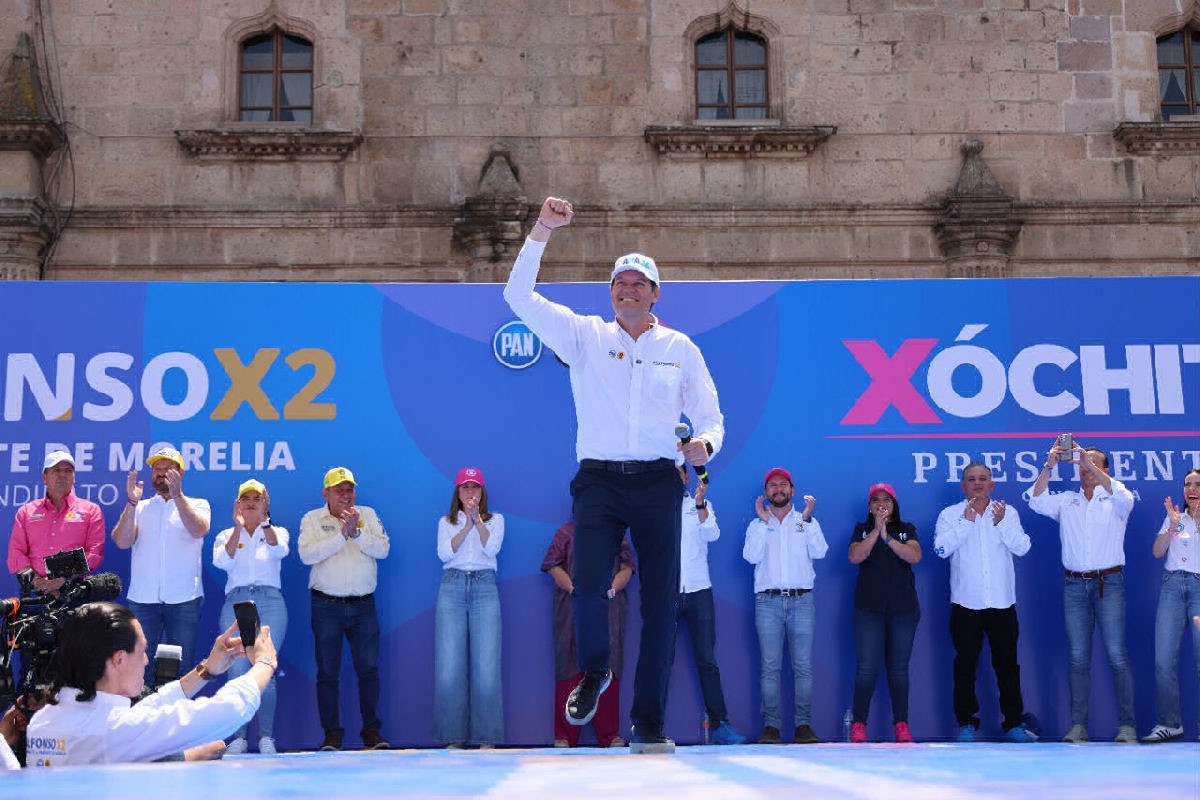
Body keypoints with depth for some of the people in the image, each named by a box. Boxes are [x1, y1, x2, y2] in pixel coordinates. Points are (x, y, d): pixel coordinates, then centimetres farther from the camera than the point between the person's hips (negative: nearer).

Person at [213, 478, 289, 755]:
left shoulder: (277, 531, 15)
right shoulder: (226, 535, 16)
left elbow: (279, 551, -9)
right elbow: (222, 561, -5)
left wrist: (265, 521, -18)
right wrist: (238, 527, -12)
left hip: (270, 603, -1)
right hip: (236, 602, 1)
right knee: (237, 672, -7)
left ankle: (266, 737, -2)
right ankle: (238, 737, -1)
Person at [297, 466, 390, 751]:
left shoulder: (368, 515, 8)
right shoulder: (312, 519, 2)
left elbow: (383, 548, -4)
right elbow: (307, 554, -13)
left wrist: (357, 533, -17)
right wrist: (342, 535, -16)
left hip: (364, 604, 1)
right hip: (327, 606, -1)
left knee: (368, 668, 2)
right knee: (328, 672, 1)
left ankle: (372, 730, 10)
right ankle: (332, 734, 8)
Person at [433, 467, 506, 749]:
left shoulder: (495, 520, 17)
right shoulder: (446, 522, 19)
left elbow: (492, 548, -2)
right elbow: (444, 553, 1)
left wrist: (477, 520, -13)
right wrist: (467, 525, -9)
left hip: (484, 587, -1)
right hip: (452, 587, 1)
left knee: (486, 662, -10)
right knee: (449, 664, -7)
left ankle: (486, 736, -7)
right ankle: (454, 736, -3)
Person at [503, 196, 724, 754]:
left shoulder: (680, 348, 13)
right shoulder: (584, 336, 10)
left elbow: (710, 416, 15)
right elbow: (519, 296, 2)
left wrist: (704, 443, -8)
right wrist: (541, 232, -6)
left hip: (658, 482, 1)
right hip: (599, 479, -1)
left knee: (660, 602, -3)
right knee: (589, 583, -19)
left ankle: (649, 724, 6)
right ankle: (594, 672, 12)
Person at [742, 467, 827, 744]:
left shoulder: (807, 522, 15)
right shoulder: (757, 525, 15)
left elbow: (819, 552, -1)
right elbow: (751, 556, -3)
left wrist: (807, 518, -7)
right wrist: (764, 521, -6)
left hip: (802, 599, 0)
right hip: (768, 600, 0)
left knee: (803, 666, -5)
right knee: (769, 667, -5)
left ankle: (804, 725, -4)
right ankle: (771, 725, -4)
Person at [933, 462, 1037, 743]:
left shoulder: (1007, 512, 8)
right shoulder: (950, 515, 3)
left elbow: (1022, 547, -3)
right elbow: (941, 548, -10)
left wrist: (1000, 523, -15)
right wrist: (966, 521, -15)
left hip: (1002, 603, 1)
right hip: (966, 604, -1)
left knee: (1007, 664, 4)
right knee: (965, 666, 3)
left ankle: (1014, 724, 11)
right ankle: (966, 724, 10)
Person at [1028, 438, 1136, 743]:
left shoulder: (1114, 501, 7)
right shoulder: (1066, 501, 14)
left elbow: (1124, 498, -16)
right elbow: (1037, 502, -3)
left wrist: (1090, 463, -24)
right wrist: (1049, 466, -15)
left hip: (1109, 583, -2)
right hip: (1074, 584, 2)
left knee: (1117, 655, -7)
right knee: (1078, 657, 2)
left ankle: (1126, 724, -3)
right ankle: (1078, 725, 3)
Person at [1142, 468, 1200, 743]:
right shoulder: (1175, 517, 15)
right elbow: (1157, 552, 6)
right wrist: (1171, 527, -6)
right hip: (1172, 585, 3)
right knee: (1163, 661, -3)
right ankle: (1169, 723, 3)